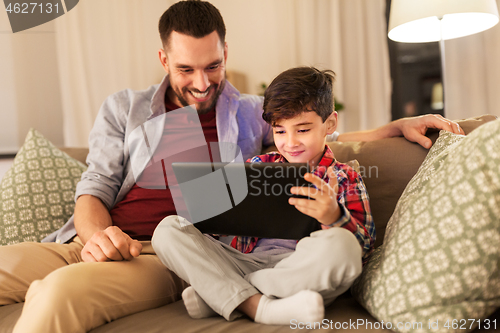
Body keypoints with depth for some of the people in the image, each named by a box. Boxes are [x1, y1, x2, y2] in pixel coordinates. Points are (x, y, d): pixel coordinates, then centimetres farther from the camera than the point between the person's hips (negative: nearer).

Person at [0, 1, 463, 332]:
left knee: (64, 289, -32)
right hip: (96, 245, 3)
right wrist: (97, 234, -12)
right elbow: (94, 189, 10)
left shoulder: (253, 114, 14)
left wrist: (399, 126, 6)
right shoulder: (123, 108, 15)